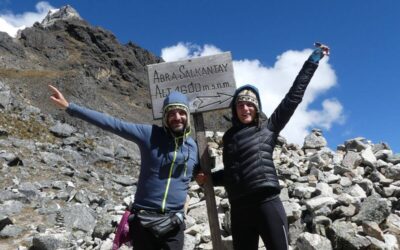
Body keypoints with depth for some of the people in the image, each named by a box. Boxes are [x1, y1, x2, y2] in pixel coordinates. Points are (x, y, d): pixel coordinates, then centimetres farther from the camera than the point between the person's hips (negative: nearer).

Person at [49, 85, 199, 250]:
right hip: (143, 221, -3)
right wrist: (69, 107, -15)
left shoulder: (193, 146, 5)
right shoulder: (150, 134, -7)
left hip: (173, 225, 3)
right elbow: (112, 124, -12)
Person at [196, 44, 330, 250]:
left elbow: (293, 96, 4)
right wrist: (209, 178, 14)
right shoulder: (229, 136, 19)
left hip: (267, 204, -4)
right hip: (239, 209, 4)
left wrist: (313, 60, 6)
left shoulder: (268, 127, 7)